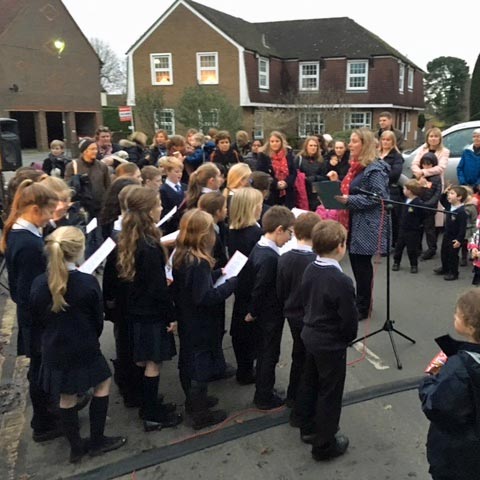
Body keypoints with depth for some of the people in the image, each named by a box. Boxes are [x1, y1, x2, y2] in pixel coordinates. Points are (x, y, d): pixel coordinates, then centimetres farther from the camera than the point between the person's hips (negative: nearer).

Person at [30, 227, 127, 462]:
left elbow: (37, 319, 2)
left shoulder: (39, 284, -12)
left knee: (67, 397, 18)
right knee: (103, 383, 20)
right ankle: (97, 441, 26)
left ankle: (76, 447, 33)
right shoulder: (89, 283, -21)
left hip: (54, 351, 4)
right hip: (84, 350, -3)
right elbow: (98, 321, -8)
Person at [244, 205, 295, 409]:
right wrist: (254, 312, -10)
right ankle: (265, 398, 23)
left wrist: (253, 311, 13)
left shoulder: (258, 248, 1)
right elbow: (260, 289, -25)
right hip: (270, 315, -9)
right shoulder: (270, 257, -29)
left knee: (263, 353, 22)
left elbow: (250, 282, 8)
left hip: (260, 314, 9)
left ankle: (262, 391, 38)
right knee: (269, 355, 8)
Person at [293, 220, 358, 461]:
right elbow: (349, 318, -20)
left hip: (310, 335, 8)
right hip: (331, 343, -8)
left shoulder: (310, 270, -5)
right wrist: (348, 337, 0)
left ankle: (308, 428, 40)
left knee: (310, 383, 22)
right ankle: (324, 445, 22)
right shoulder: (341, 281, -28)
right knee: (329, 393, 8)